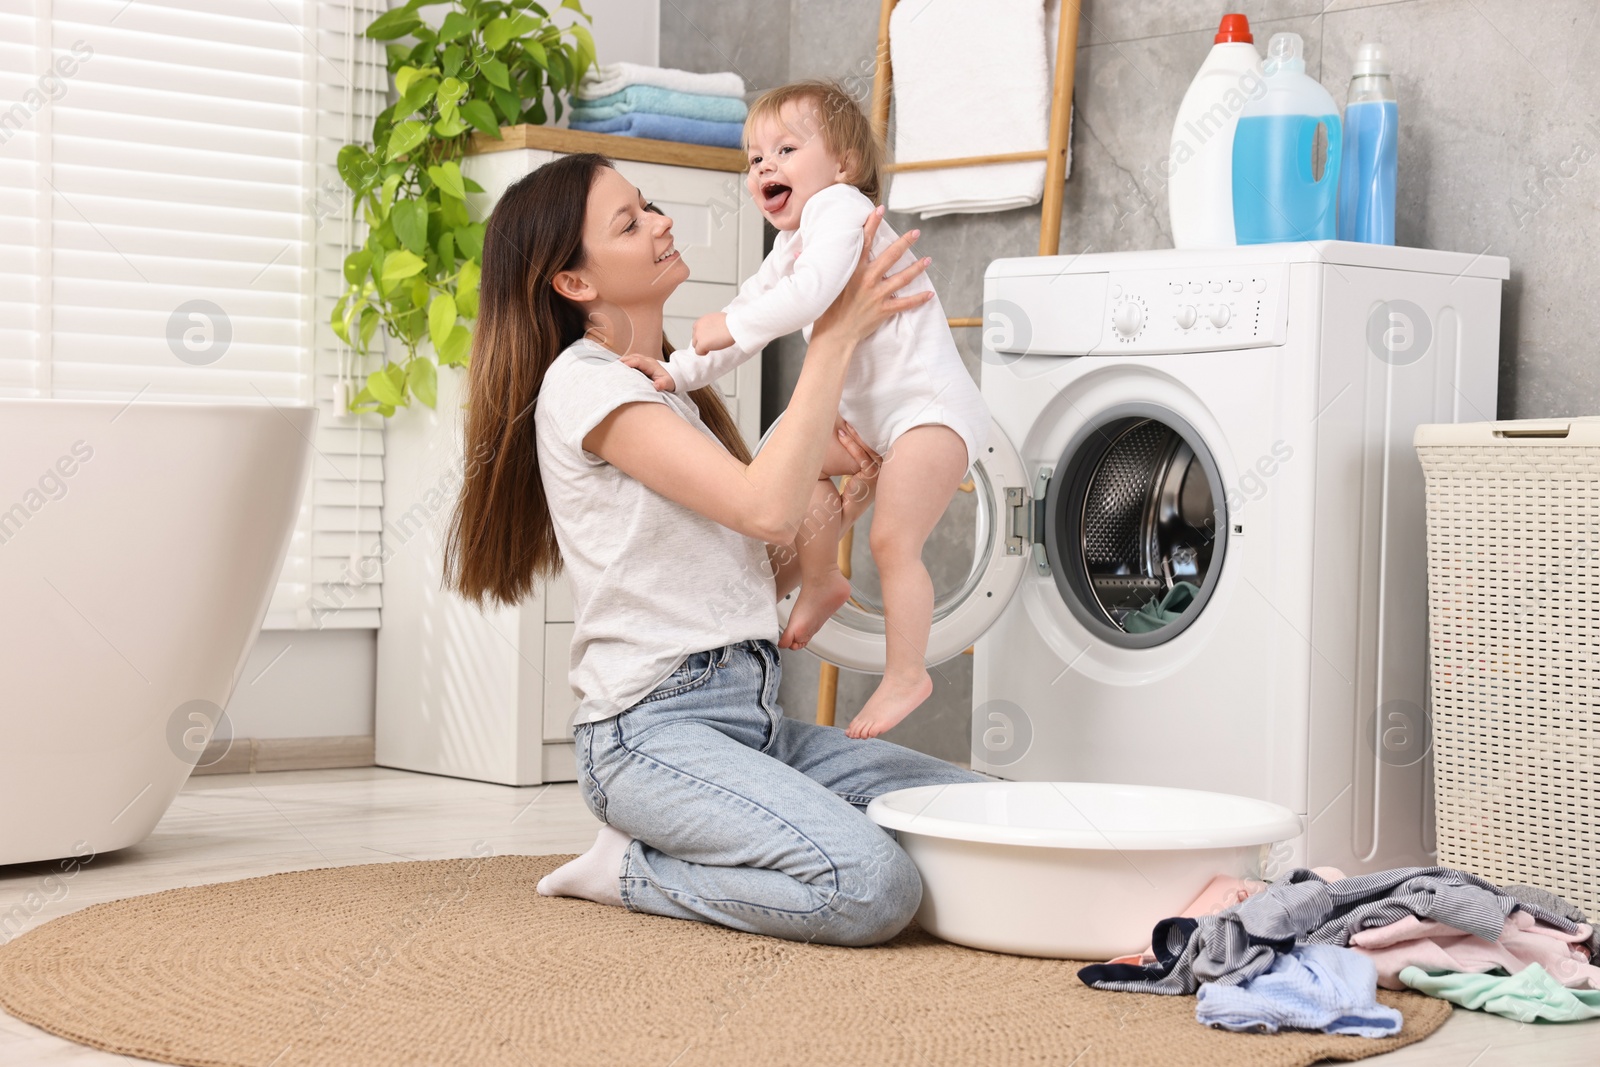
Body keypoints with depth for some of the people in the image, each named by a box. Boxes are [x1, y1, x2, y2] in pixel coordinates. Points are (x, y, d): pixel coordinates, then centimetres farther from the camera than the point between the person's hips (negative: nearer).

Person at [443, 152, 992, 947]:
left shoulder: (675, 389, 20)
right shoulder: (583, 384, -9)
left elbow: (765, 573, 17)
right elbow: (765, 507, -20)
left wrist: (847, 501, 0)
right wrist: (835, 336, -14)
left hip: (748, 717, 9)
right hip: (649, 727, -9)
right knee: (872, 890, -28)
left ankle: (672, 846, 6)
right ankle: (629, 868, -4)